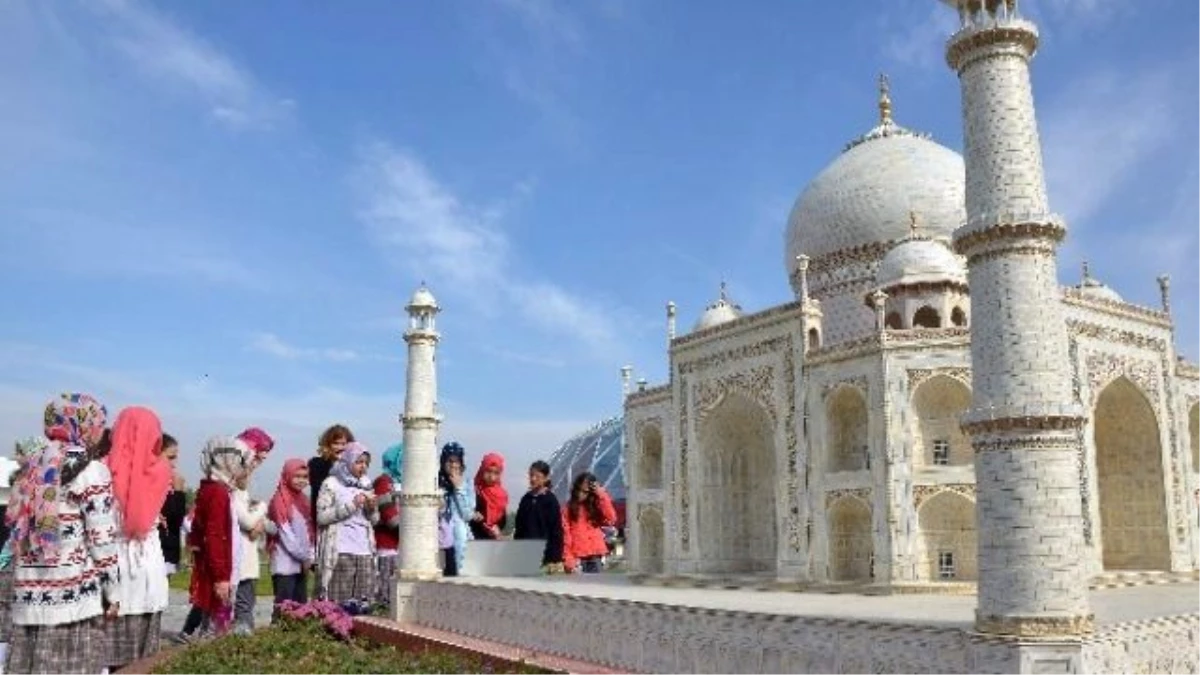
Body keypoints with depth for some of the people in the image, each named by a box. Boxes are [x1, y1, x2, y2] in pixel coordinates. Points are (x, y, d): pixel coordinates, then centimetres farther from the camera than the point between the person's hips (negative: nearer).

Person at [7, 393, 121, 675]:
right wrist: (113, 593, -1)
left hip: (29, 596, 7)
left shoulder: (34, 468, 14)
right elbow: (102, 541, -9)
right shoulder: (90, 471, -6)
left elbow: (20, 531, 15)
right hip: (73, 594, -7)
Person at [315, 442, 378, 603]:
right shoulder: (331, 484, 1)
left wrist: (371, 508, 1)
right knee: (340, 602, -8)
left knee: (365, 600, 0)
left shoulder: (366, 485, 17)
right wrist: (351, 505, -12)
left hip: (365, 552, 5)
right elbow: (321, 516, -9)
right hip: (340, 553, -5)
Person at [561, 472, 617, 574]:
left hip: (594, 556, 3)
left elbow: (611, 519, -5)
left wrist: (602, 496, -4)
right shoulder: (568, 509, 2)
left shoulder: (596, 506, 13)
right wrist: (568, 559, -14)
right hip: (577, 557, -3)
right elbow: (565, 534, -4)